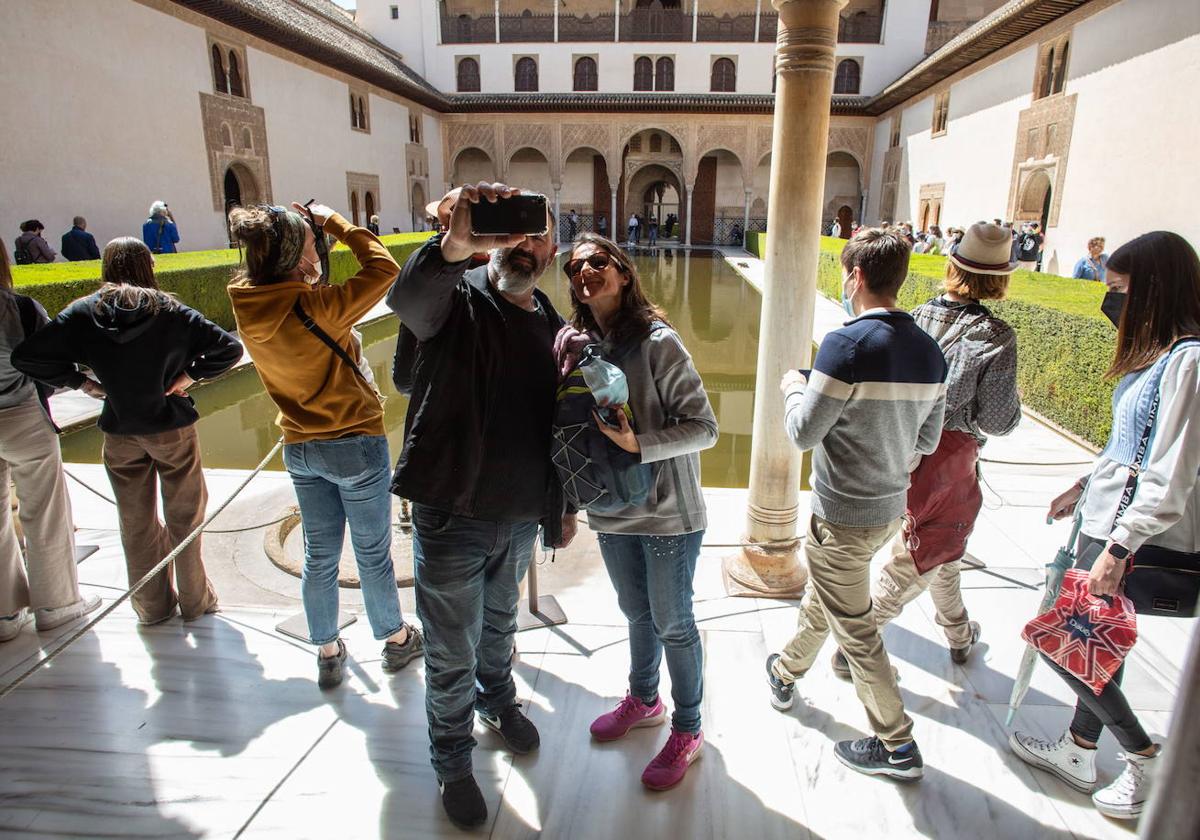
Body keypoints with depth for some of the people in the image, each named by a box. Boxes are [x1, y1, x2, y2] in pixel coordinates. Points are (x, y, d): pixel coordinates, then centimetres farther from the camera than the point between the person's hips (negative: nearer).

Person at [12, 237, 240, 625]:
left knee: (136, 523, 16)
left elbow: (25, 356, -11)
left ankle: (152, 605, 29)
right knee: (184, 517, 13)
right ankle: (195, 600, 24)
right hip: (173, 428, -2)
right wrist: (190, 375, -10)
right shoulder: (171, 311, -12)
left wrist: (80, 382, -2)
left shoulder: (83, 313, -7)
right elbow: (229, 348, -19)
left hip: (120, 433, 2)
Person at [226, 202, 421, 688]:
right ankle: (395, 639, 33)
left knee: (319, 556, 18)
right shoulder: (314, 309, -25)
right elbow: (383, 267, -17)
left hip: (300, 448, 6)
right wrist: (333, 223, -7)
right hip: (355, 446, -5)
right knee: (373, 554, 13)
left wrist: (301, 227, 4)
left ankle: (327, 652, 33)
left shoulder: (250, 309, -7)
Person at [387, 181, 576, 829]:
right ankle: (452, 761, 36)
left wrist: (564, 506, 13)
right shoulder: (457, 298, -12)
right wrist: (455, 244, -58)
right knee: (452, 657, 11)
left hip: (520, 518, 5)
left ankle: (498, 700, 56)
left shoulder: (551, 325, 4)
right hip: (452, 518, -5)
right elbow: (406, 299, -38)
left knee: (499, 625, 29)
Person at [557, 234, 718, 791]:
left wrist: (638, 444, -27)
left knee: (672, 622, 11)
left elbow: (704, 427, -17)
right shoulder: (572, 342, -1)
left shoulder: (657, 342, -17)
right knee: (636, 613, 23)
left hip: (667, 513, -5)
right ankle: (643, 701, 48)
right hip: (611, 511, 5)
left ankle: (687, 730, 33)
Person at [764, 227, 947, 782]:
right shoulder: (929, 351, 1)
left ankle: (897, 746, 24)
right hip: (890, 507, 8)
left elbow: (803, 434, -18)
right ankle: (787, 673, 49)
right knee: (823, 597, 27)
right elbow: (927, 441, 8)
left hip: (843, 516, -8)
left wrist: (792, 385, -1)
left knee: (854, 629, 9)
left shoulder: (847, 345, -24)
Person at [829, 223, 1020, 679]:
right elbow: (997, 421, -14)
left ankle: (959, 634, 48)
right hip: (950, 455, -5)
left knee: (945, 542, 27)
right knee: (918, 559, 9)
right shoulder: (996, 336, -18)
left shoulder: (917, 317, -7)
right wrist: (1015, 404, 6)